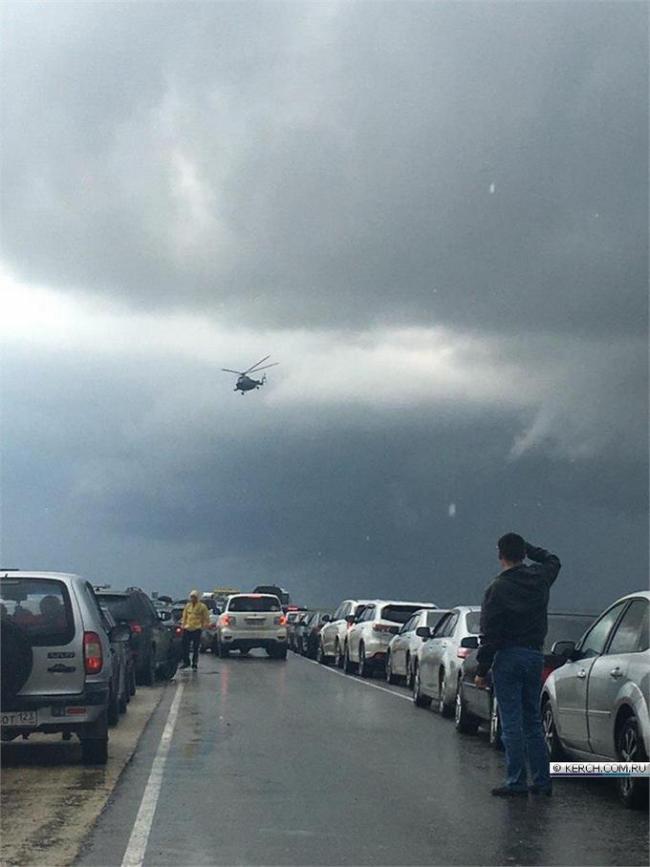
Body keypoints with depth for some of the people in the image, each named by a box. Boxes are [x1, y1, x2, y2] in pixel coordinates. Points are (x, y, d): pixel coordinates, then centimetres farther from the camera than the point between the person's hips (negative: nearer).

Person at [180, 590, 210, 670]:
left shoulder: (202, 606, -1)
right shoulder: (188, 606, 13)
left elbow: (206, 618, 1)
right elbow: (184, 616, 20)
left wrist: (204, 626, -6)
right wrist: (183, 624, 11)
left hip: (196, 629, -4)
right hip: (187, 629, 4)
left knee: (195, 648, -1)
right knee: (185, 647, 4)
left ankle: (195, 664, 6)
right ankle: (186, 662, 18)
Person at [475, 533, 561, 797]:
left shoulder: (497, 588, -12)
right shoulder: (539, 577, 3)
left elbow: (490, 634, -13)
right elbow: (553, 561, 30)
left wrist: (482, 670, -8)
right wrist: (526, 547, 26)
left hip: (508, 657, -6)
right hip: (535, 655, 6)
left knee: (512, 723, -2)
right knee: (532, 721, 13)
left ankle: (517, 781, -1)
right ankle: (542, 780, 13)